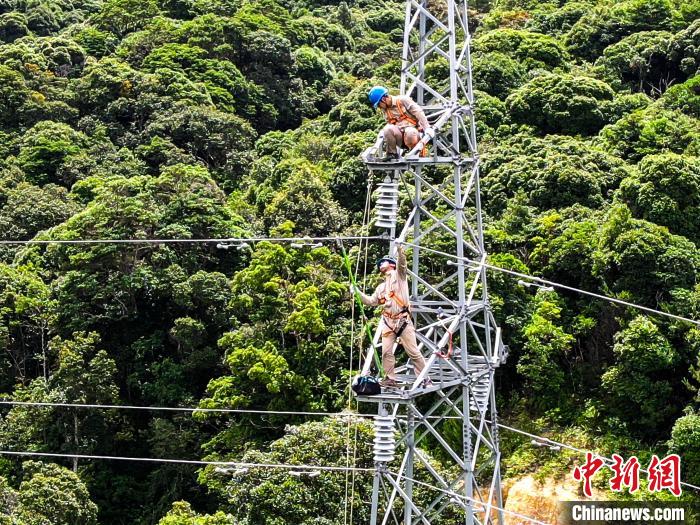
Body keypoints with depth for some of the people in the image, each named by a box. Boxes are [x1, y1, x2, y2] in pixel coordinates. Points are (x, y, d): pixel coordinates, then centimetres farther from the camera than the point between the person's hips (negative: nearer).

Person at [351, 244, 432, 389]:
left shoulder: (399, 275, 6)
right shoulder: (381, 287, 25)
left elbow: (401, 263, -14)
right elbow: (371, 301, 30)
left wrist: (400, 249, -32)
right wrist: (358, 293, 20)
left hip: (403, 320, -6)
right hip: (388, 322, 6)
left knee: (413, 351, -6)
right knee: (386, 351, -1)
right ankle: (390, 379, 7)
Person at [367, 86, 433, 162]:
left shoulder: (403, 100, -3)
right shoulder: (385, 110, 15)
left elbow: (418, 113, -9)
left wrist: (427, 128, -19)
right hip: (400, 137, 4)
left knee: (410, 133, -41)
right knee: (387, 129, -28)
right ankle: (391, 154, -11)